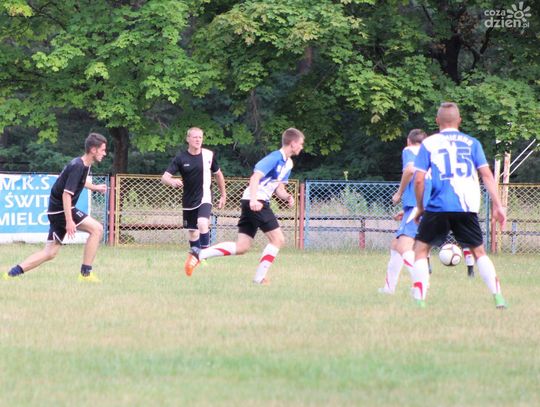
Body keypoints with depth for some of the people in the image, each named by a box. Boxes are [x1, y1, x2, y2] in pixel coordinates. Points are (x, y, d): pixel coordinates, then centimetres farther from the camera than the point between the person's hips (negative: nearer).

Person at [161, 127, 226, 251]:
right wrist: (172, 181, -36)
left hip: (204, 197, -2)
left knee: (203, 223, -26)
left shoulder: (209, 155, -5)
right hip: (188, 200, 2)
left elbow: (218, 174, 11)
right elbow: (164, 177, -13)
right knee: (192, 232, 11)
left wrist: (223, 195, 15)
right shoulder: (181, 158, -7)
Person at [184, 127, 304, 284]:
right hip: (256, 203, -9)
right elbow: (255, 178, -22)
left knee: (241, 247, 3)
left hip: (256, 203, 9)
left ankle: (198, 254, -2)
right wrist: (254, 200, -36)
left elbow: (279, 188, 24)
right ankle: (259, 278, -6)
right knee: (278, 239, -8)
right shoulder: (275, 158, -12)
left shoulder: (288, 163, 18)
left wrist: (287, 196, 2)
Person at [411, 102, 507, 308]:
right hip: (468, 207, 2)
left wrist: (420, 208, 12)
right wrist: (497, 206, 4)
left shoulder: (428, 143, 7)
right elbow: (486, 174, 4)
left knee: (421, 248, 10)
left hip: (438, 206, -2)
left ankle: (419, 299, -3)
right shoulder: (471, 143, 11)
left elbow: (419, 179, 0)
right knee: (479, 251, 15)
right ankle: (498, 297, 5)